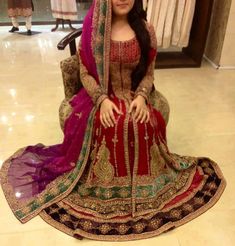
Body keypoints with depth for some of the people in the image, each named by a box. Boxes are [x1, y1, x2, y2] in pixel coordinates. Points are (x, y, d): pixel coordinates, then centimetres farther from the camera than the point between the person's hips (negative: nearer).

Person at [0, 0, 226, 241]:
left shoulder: (146, 30, 1)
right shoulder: (92, 30, -3)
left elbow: (149, 73, 5)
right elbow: (85, 73, -3)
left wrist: (142, 96, -14)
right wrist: (102, 99, -18)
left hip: (134, 96, 2)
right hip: (101, 96, -1)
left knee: (144, 124, -28)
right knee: (108, 125, -32)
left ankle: (139, 182, -6)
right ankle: (105, 180, -9)